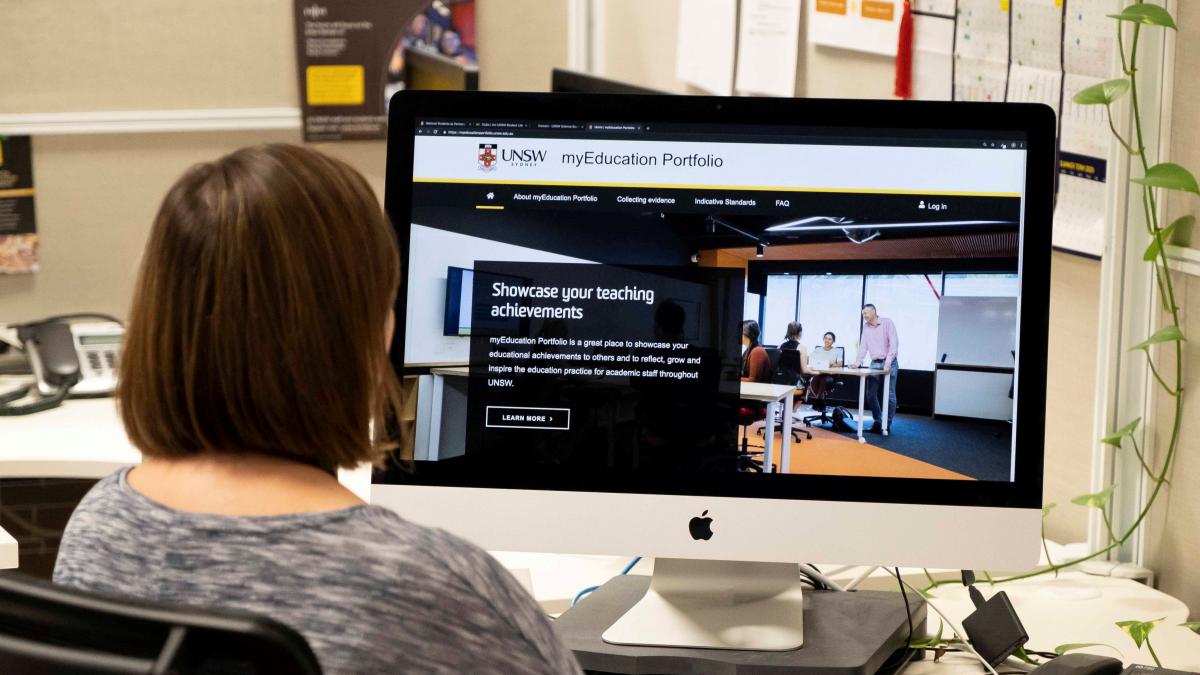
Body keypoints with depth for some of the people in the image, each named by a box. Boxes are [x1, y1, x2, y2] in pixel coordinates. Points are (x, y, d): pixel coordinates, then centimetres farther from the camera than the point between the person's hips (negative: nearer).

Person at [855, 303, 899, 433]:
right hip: (875, 364, 5)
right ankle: (878, 422, 13)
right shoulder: (866, 327, 10)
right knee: (871, 394, 1)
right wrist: (858, 361, -4)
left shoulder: (887, 323, -5)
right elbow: (863, 345, 9)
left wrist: (888, 362, -20)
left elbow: (894, 343, -11)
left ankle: (887, 424, 2)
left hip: (889, 363, -5)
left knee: (889, 395, -4)